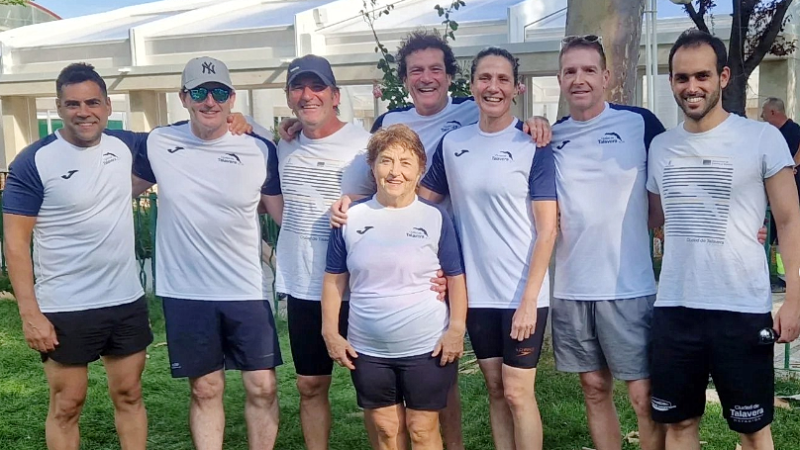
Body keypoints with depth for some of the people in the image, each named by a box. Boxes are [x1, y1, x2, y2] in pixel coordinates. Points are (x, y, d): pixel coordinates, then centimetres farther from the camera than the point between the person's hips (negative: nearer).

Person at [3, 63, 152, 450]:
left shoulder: (124, 145, 1)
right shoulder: (34, 161, -12)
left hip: (127, 301, 4)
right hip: (64, 309, -4)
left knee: (129, 395, 15)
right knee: (66, 405, 8)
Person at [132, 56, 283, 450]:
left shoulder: (259, 150, -5)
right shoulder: (158, 143, -1)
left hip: (247, 290, 0)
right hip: (186, 292, 1)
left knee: (262, 387, 4)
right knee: (205, 390, 12)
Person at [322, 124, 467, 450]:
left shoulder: (436, 218, -3)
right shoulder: (351, 219, 0)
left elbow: (456, 278, -1)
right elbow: (334, 279, 5)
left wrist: (456, 329, -9)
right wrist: (330, 333, 0)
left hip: (427, 347, -2)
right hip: (368, 350, 2)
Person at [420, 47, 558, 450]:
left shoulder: (532, 145, -8)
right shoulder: (452, 143, 4)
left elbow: (547, 229, -10)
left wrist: (529, 299, -15)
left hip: (522, 294, -4)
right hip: (476, 292, 4)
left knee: (517, 392, 2)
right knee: (495, 390, 14)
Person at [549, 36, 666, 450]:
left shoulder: (639, 123, -3)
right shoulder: (549, 137, 6)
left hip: (629, 286, -3)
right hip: (571, 288, 3)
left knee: (644, 396, 2)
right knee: (595, 389, 14)